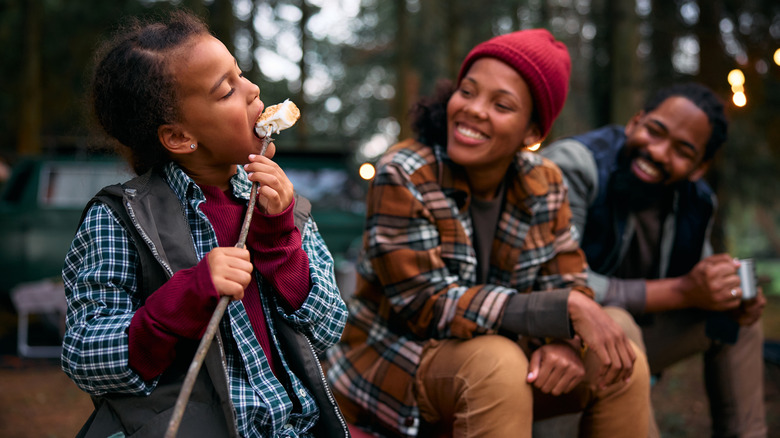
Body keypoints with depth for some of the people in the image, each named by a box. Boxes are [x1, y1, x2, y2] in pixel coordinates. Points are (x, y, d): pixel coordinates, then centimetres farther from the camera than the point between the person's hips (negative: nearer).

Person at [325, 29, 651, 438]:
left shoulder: (544, 185, -2)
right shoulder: (403, 177, -19)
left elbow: (567, 285, 0)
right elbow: (429, 305, -24)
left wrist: (565, 343, -26)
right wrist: (567, 311, -29)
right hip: (394, 364, -5)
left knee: (625, 365, -11)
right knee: (499, 362, -34)